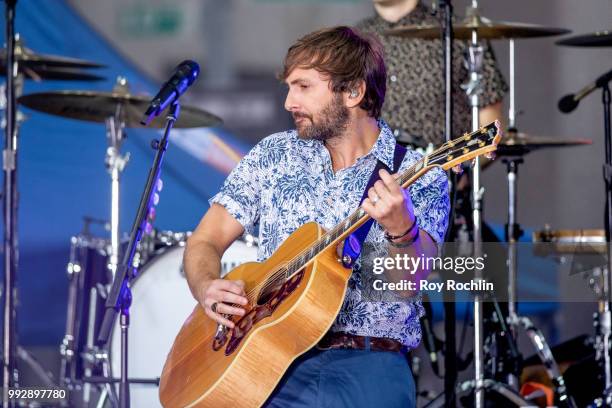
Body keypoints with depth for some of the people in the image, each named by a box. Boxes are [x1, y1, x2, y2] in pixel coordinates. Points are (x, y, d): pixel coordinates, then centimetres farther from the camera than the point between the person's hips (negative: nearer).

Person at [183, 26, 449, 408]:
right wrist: (207, 288, -9)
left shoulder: (420, 179, 1)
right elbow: (205, 242, 13)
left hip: (367, 362, -2)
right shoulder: (273, 155, 11)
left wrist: (402, 230, -34)